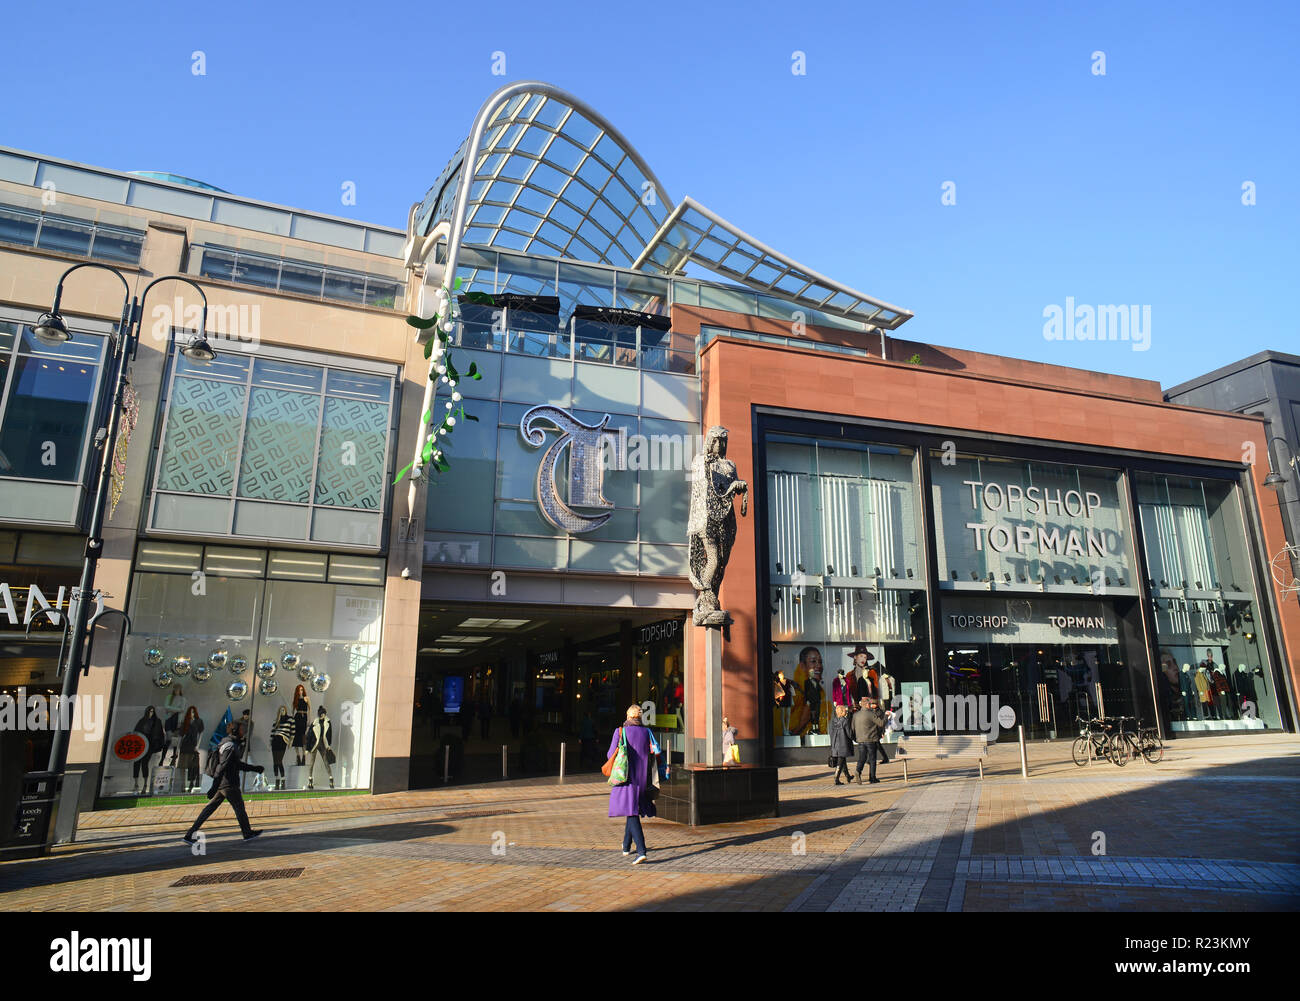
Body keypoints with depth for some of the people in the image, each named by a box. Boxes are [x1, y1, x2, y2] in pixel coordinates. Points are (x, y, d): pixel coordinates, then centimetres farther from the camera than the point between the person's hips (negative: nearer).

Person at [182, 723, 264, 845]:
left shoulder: (227, 744, 14)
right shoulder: (231, 747, -18)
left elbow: (237, 765, 23)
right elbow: (222, 767, -25)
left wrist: (255, 768, 24)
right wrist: (214, 788, -29)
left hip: (221, 784, 9)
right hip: (229, 784, -9)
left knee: (209, 808, 9)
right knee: (239, 808, 5)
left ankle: (189, 834, 8)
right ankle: (247, 833, 18)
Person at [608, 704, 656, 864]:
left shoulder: (621, 731, -6)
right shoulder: (646, 732, 4)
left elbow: (611, 755, -5)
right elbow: (652, 756, 3)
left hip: (626, 777, -4)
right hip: (642, 777, 4)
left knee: (631, 813, -9)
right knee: (633, 810, 20)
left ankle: (641, 851, -22)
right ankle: (626, 846, 35)